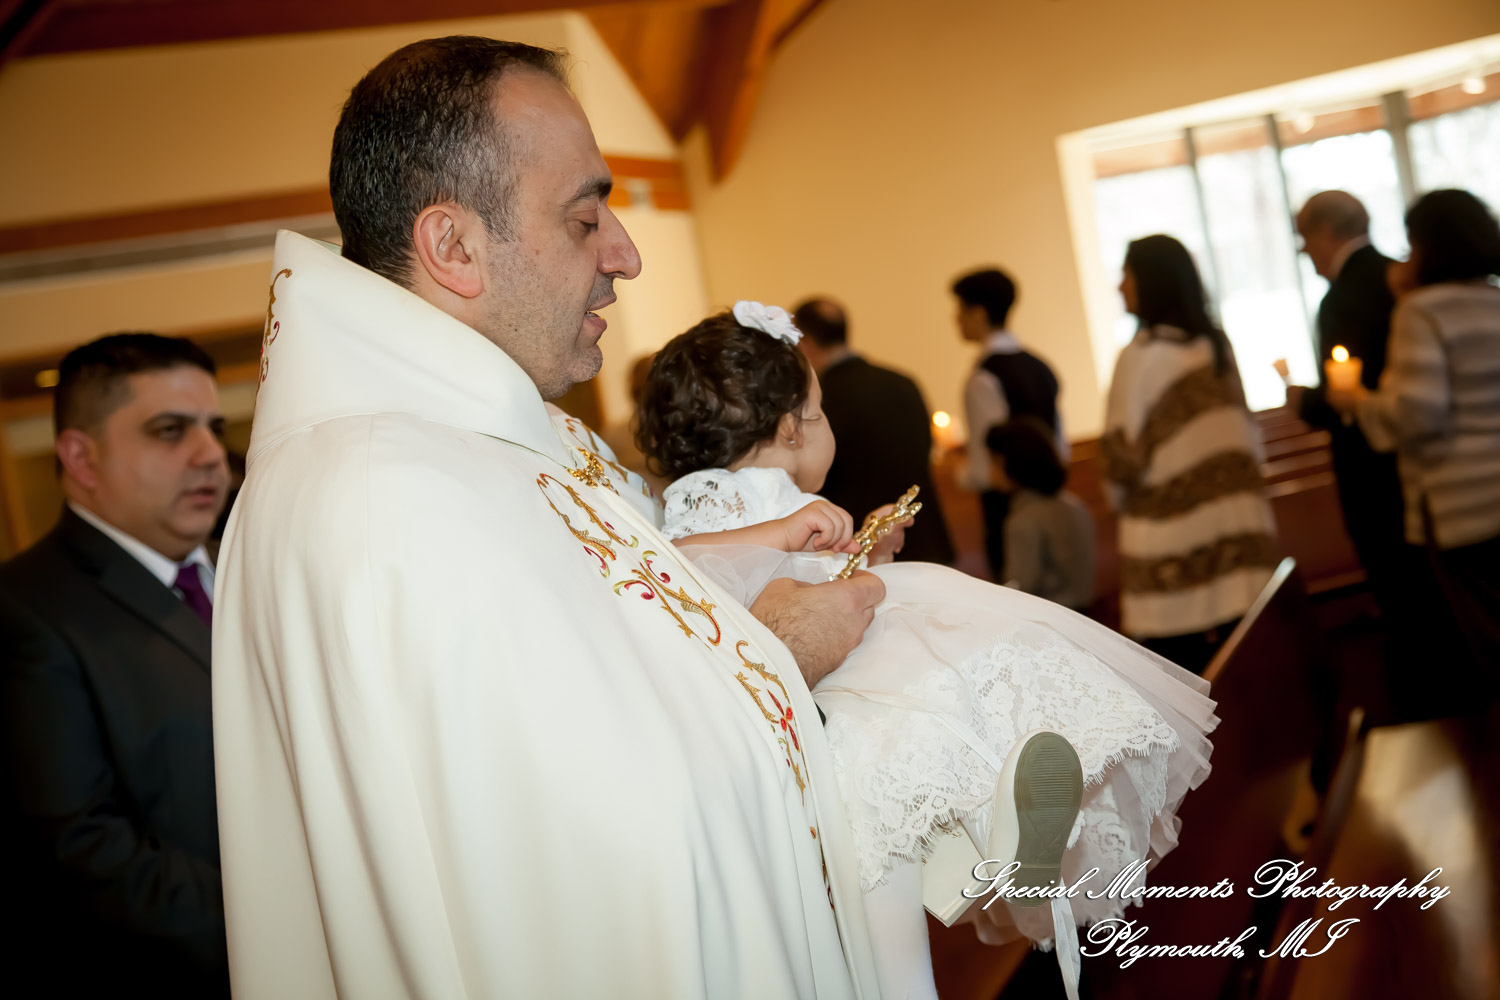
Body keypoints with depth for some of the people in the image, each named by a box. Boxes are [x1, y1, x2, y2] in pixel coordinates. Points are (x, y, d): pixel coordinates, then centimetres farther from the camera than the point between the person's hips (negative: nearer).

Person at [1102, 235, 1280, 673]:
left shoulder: (1141, 356, -10)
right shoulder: (1217, 345, 9)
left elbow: (1123, 457, -11)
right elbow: (1249, 436, 15)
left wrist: (1119, 495, 8)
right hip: (1236, 523, 6)